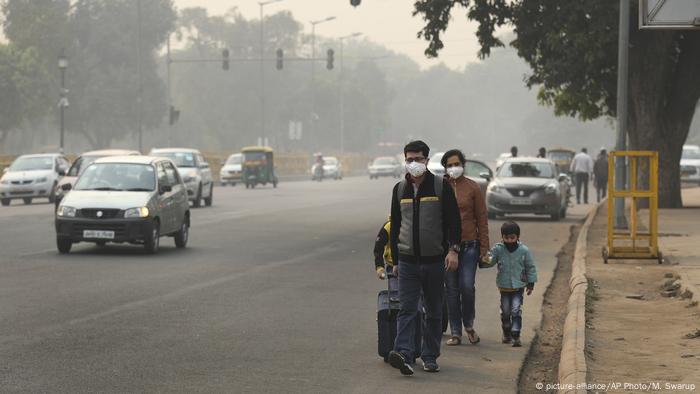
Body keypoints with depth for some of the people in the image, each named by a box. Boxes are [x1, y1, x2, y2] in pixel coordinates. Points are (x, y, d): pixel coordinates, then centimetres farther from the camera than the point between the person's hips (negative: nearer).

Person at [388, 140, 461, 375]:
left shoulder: (441, 187, 0)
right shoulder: (399, 189, 9)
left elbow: (453, 220, -2)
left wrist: (453, 250, -13)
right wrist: (395, 258, 14)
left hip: (435, 261, -1)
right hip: (408, 261, 1)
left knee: (434, 312, 7)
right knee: (407, 310, -10)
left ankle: (430, 357, 16)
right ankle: (405, 355, -21)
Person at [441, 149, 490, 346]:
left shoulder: (473, 188, 3)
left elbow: (482, 217, 4)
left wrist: (484, 246, 0)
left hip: (469, 244, -1)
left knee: (467, 286, -10)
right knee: (451, 290, 4)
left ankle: (469, 325, 14)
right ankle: (455, 332, 11)